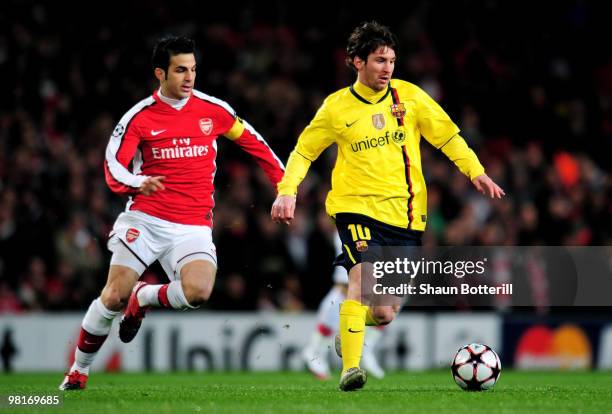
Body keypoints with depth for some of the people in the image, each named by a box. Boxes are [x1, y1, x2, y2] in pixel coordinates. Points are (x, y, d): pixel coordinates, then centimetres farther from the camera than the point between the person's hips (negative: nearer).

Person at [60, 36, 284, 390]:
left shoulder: (214, 110, 4)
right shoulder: (139, 117, -2)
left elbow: (251, 140, 18)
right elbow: (114, 165, -4)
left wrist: (283, 181, 16)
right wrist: (138, 183, -25)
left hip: (194, 225, 1)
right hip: (145, 219, -1)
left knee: (198, 292, -25)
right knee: (114, 296, -10)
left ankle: (144, 297, 9)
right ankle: (78, 370, 12)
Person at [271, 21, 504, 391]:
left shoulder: (409, 96, 4)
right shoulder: (336, 107, 1)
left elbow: (448, 136, 9)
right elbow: (304, 151, 12)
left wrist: (476, 171, -4)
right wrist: (287, 191, -2)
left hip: (406, 214, 2)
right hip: (357, 207, -2)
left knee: (385, 313, 5)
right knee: (363, 278, -28)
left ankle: (352, 325, 40)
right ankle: (350, 369, -26)